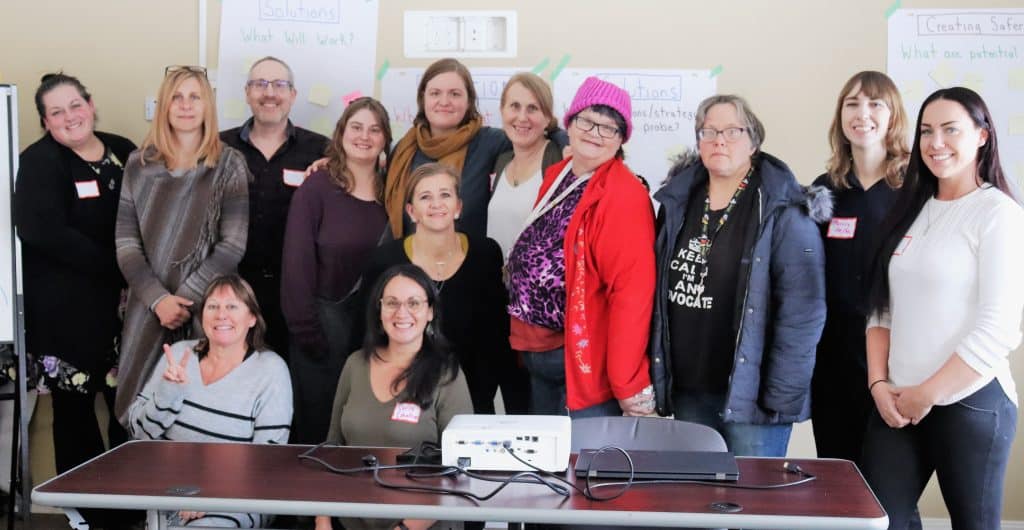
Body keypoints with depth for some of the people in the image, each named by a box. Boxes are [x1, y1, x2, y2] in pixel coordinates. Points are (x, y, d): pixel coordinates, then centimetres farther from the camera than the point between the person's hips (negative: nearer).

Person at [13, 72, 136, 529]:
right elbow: (43, 231, -20)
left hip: (121, 302, 4)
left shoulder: (124, 152, 8)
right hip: (64, 308, -4)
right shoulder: (40, 161, -6)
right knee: (74, 407, 6)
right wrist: (113, 266, -19)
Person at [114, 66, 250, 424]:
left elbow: (233, 244, -6)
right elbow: (125, 241, 3)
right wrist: (158, 299, -9)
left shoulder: (229, 165, 0)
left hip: (206, 307, -2)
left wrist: (184, 298, -12)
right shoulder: (139, 164, 7)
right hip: (147, 307, 2)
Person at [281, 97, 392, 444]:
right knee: (318, 421, 7)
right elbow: (297, 263, -9)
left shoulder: (391, 190, 6)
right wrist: (305, 330, -13)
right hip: (326, 320, -3)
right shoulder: (316, 188, -6)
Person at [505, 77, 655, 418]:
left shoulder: (624, 196, -16)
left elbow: (632, 290, -21)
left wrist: (628, 383, -22)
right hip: (536, 351, 8)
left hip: (585, 357, -8)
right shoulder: (555, 176, 9)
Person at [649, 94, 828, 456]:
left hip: (749, 396, -5)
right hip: (686, 392, 5)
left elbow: (803, 311, -14)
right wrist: (656, 375, 8)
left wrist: (782, 396, -17)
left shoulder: (783, 212, -9)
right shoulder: (678, 202, 8)